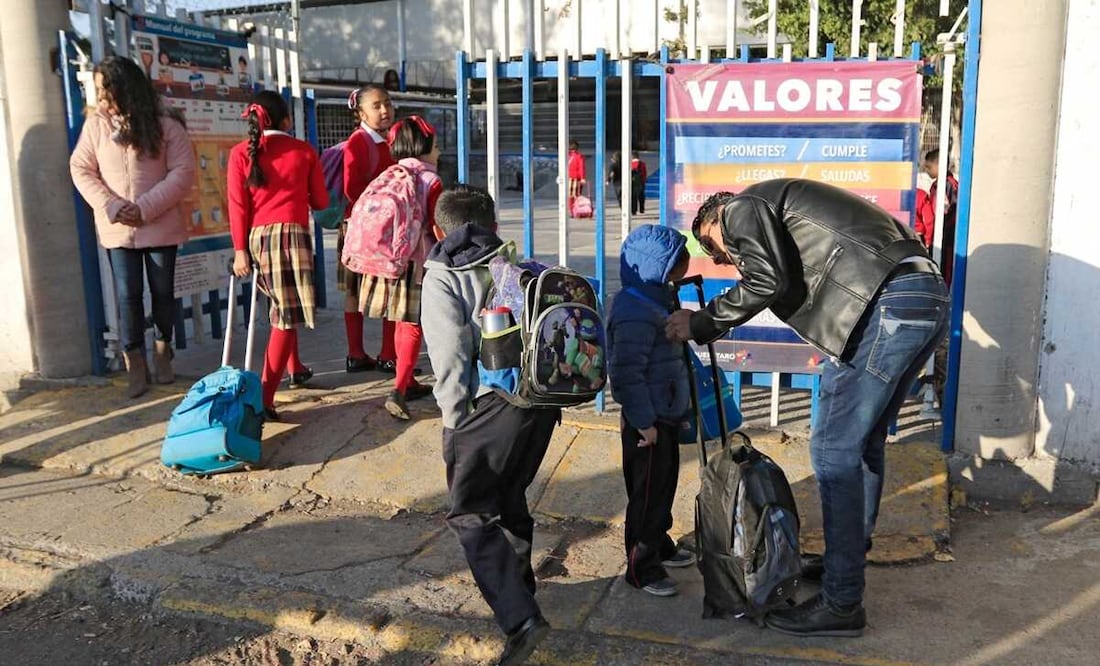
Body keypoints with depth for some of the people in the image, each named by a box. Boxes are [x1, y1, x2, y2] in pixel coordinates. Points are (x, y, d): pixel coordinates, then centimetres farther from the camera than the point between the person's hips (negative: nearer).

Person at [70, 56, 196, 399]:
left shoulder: (166, 124, -6)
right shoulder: (96, 123, 0)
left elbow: (183, 172, -9)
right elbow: (81, 168, 2)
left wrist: (146, 208, -16)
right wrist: (111, 206, -12)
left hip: (160, 226, -1)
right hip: (117, 228, 1)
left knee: (163, 292, 9)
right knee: (128, 296, 1)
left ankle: (162, 353, 28)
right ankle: (135, 364, 10)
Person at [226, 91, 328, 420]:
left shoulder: (240, 153, 8)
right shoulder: (304, 151, 7)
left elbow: (237, 205, 0)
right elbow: (320, 201, 11)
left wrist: (240, 250, 0)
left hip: (257, 237, 4)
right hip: (291, 233, -4)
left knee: (283, 304, 23)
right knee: (288, 313, -5)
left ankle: (295, 368, 39)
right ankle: (265, 395, -14)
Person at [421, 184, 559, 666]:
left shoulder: (442, 277, 0)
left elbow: (450, 356, -10)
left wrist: (455, 420, -1)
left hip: (488, 407, -6)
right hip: (542, 401, 6)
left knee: (471, 515, 4)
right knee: (510, 497, 25)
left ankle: (520, 618, -6)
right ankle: (517, 586, 40)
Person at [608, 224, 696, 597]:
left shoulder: (654, 301, 9)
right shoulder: (635, 314, -25)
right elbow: (626, 374, -28)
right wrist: (644, 422, -24)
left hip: (665, 415, 10)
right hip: (647, 422, -10)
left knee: (664, 484, 23)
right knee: (647, 493, 3)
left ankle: (660, 545, 42)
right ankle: (641, 568, 17)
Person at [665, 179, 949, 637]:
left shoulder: (743, 208, 6)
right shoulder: (780, 209, 32)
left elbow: (768, 281, -10)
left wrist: (701, 323, -2)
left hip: (887, 303, -10)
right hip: (928, 294, 10)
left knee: (833, 451, -5)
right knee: (864, 442, 20)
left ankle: (841, 605, 2)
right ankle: (851, 554, 35)